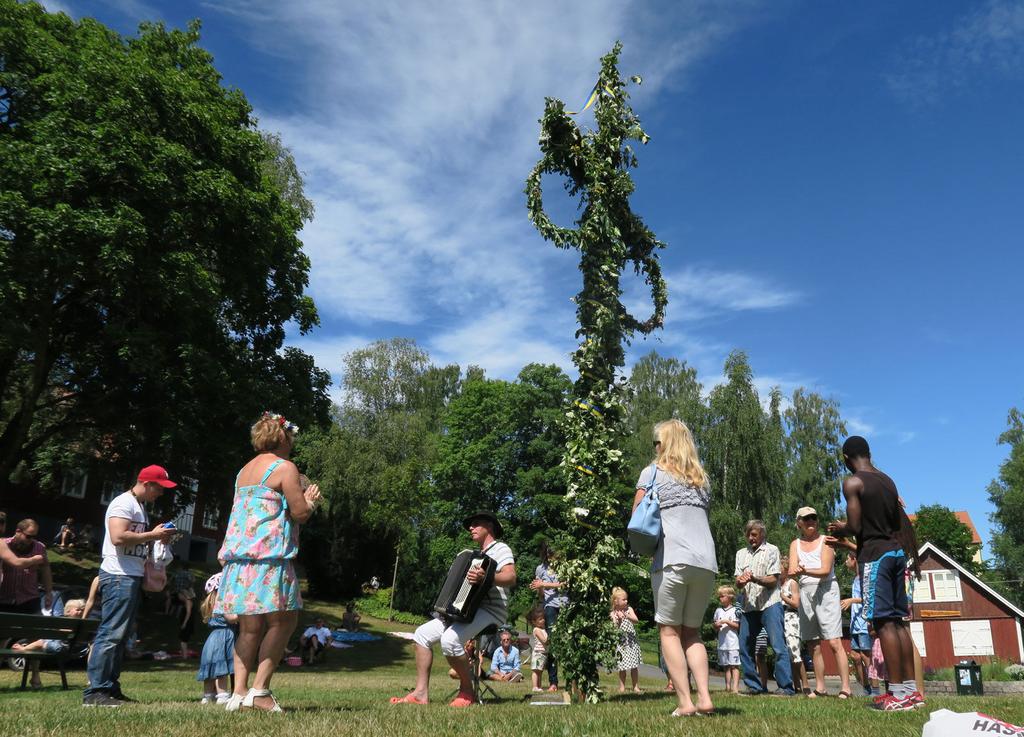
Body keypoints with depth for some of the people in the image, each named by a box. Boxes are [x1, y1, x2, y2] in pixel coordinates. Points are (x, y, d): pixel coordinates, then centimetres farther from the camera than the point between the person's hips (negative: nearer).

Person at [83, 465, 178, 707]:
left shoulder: (139, 506, 21)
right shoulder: (124, 503, -10)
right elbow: (118, 537, -23)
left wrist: (158, 539, 10)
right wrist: (152, 535, -15)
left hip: (132, 577, 11)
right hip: (119, 576, -11)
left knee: (120, 635, 11)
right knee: (111, 633, -11)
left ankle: (110, 687, 16)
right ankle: (95, 691, -9)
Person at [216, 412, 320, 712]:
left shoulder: (244, 470, 20)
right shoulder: (284, 467, -4)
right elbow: (300, 513, -8)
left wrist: (301, 498, 25)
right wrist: (309, 500, 14)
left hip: (239, 558, 8)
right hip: (268, 557, -8)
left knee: (250, 627, 10)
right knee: (283, 621, 1)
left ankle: (239, 692, 6)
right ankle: (259, 689, -2)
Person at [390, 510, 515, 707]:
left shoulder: (501, 549, -1)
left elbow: (511, 578, -20)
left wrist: (486, 578, -37)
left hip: (490, 610, -9)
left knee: (450, 639, -32)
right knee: (422, 633, -2)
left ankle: (467, 690, -12)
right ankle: (421, 692, -3)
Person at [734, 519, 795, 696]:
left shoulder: (771, 550, 3)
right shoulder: (741, 553, 16)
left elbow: (773, 580, -4)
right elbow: (737, 583, 9)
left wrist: (754, 579, -23)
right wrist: (741, 581, -16)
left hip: (769, 603, -5)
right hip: (749, 606, 5)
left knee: (778, 645, -11)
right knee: (744, 647, 5)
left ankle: (785, 687, -7)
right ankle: (753, 686, 15)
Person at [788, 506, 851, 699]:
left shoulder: (825, 541, 0)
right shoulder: (795, 544, 12)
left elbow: (826, 570, -11)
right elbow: (792, 571, 0)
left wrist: (806, 571, -29)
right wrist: (796, 571, -24)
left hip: (826, 590, -4)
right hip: (805, 592, 4)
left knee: (834, 642, -11)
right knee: (813, 645, 7)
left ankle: (845, 688, -10)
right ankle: (820, 688, 14)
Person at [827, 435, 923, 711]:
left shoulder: (852, 482, -9)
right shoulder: (888, 480, 15)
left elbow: (855, 527, -15)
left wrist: (840, 529, 8)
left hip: (874, 555, -8)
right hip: (896, 552, 8)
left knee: (884, 622, -7)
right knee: (899, 621, 10)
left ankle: (898, 693, -7)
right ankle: (911, 689, 12)